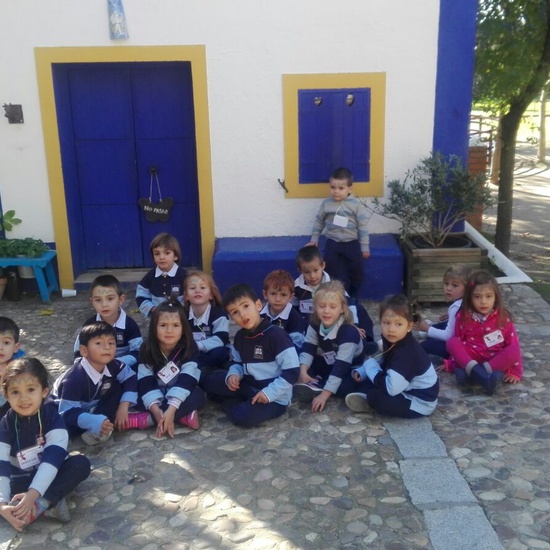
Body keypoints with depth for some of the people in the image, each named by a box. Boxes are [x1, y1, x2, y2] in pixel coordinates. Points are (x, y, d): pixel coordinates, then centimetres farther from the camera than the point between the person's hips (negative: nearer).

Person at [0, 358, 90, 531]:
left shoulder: (52, 416, -19)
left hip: (49, 476, -1)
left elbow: (53, 457, -30)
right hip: (21, 480, 1)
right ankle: (49, 504, -31)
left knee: (81, 463, -29)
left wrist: (33, 494, -43)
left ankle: (38, 506, -34)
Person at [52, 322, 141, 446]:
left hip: (93, 407, 5)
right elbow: (67, 414, -37)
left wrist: (123, 406, -22)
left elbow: (131, 379, -8)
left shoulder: (113, 366, -19)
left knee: (119, 388, -12)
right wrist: (95, 422, -53)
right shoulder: (74, 379, -35)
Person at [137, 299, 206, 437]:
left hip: (180, 396, -1)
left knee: (199, 396, -33)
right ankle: (183, 415, -28)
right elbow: (145, 383, -21)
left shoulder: (189, 348, -19)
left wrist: (171, 409, -40)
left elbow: (186, 380, -28)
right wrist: (156, 411, -36)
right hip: (158, 395, 2)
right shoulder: (147, 349, -14)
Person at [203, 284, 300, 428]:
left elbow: (292, 371, -21)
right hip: (250, 386, 7)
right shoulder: (240, 336, 2)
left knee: (243, 417, -29)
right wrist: (233, 374, -6)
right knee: (211, 381, 0)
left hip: (274, 397, -7)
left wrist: (269, 392, -25)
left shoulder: (276, 335, -21)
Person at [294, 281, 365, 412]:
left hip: (349, 370, -6)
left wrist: (324, 394, -39)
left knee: (343, 387, -36)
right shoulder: (315, 324, -13)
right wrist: (303, 371, -33)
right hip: (327, 364, 6)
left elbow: (341, 366, -35)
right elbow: (308, 348, -14)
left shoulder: (349, 332, -32)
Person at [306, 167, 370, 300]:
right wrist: (314, 239, 11)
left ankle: (353, 298, 29)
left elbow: (363, 226, -8)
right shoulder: (326, 204, -3)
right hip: (333, 244, 1)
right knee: (335, 276, 1)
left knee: (356, 274, 9)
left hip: (352, 244, -1)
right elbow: (319, 222, 10)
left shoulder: (356, 204, -10)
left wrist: (365, 247, -8)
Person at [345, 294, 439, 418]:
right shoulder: (393, 342, -4)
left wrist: (370, 365, -22)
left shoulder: (407, 353, -32)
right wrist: (362, 371, -2)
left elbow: (391, 388, -37)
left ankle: (366, 399, 4)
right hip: (407, 389, 10)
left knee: (375, 396, -26)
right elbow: (384, 365, 15)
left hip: (420, 402, -10)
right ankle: (364, 396, -6)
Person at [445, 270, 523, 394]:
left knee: (514, 351, -30)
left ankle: (471, 372, -34)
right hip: (471, 357, 1)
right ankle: (483, 376, -42)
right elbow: (457, 342, 5)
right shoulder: (463, 317, -4)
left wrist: (515, 372, -11)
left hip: (496, 359, -1)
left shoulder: (502, 317, -7)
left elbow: (514, 344, -7)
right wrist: (450, 364, -1)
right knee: (452, 342, -25)